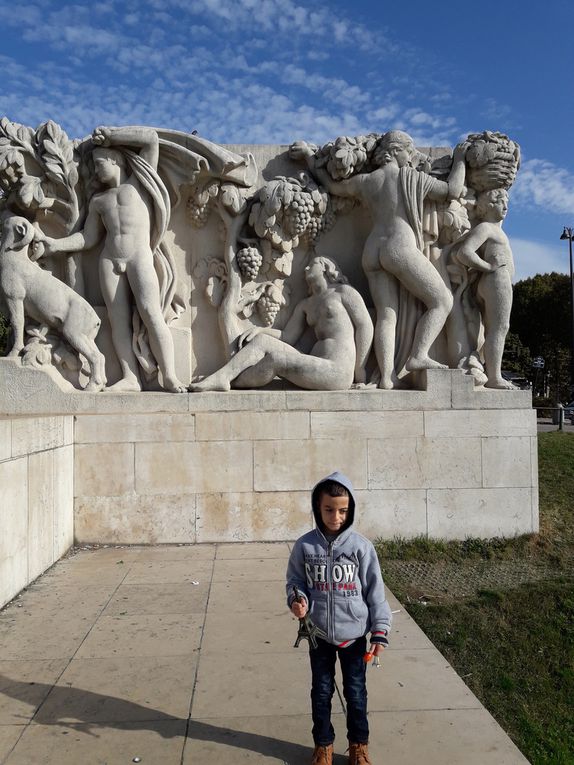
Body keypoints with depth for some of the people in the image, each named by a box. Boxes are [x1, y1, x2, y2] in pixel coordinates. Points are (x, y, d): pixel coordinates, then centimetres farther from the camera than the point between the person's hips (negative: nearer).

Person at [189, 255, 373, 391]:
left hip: (337, 372, -7)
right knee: (261, 341, -6)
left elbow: (366, 325, -3)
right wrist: (260, 329, -1)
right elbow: (287, 337, 17)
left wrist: (359, 369, -9)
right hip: (318, 364, 7)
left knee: (274, 358, -14)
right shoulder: (305, 305, 25)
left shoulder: (343, 291, 5)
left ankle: (231, 382, 0)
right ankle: (221, 377, -16)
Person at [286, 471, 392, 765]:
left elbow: (375, 591, -6)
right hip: (319, 634, 1)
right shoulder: (304, 545, -10)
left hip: (354, 634, -1)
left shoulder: (360, 546, -12)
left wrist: (380, 631, -6)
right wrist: (296, 600, -18)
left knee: (356, 692, 16)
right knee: (321, 691, 17)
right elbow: (295, 581, 2)